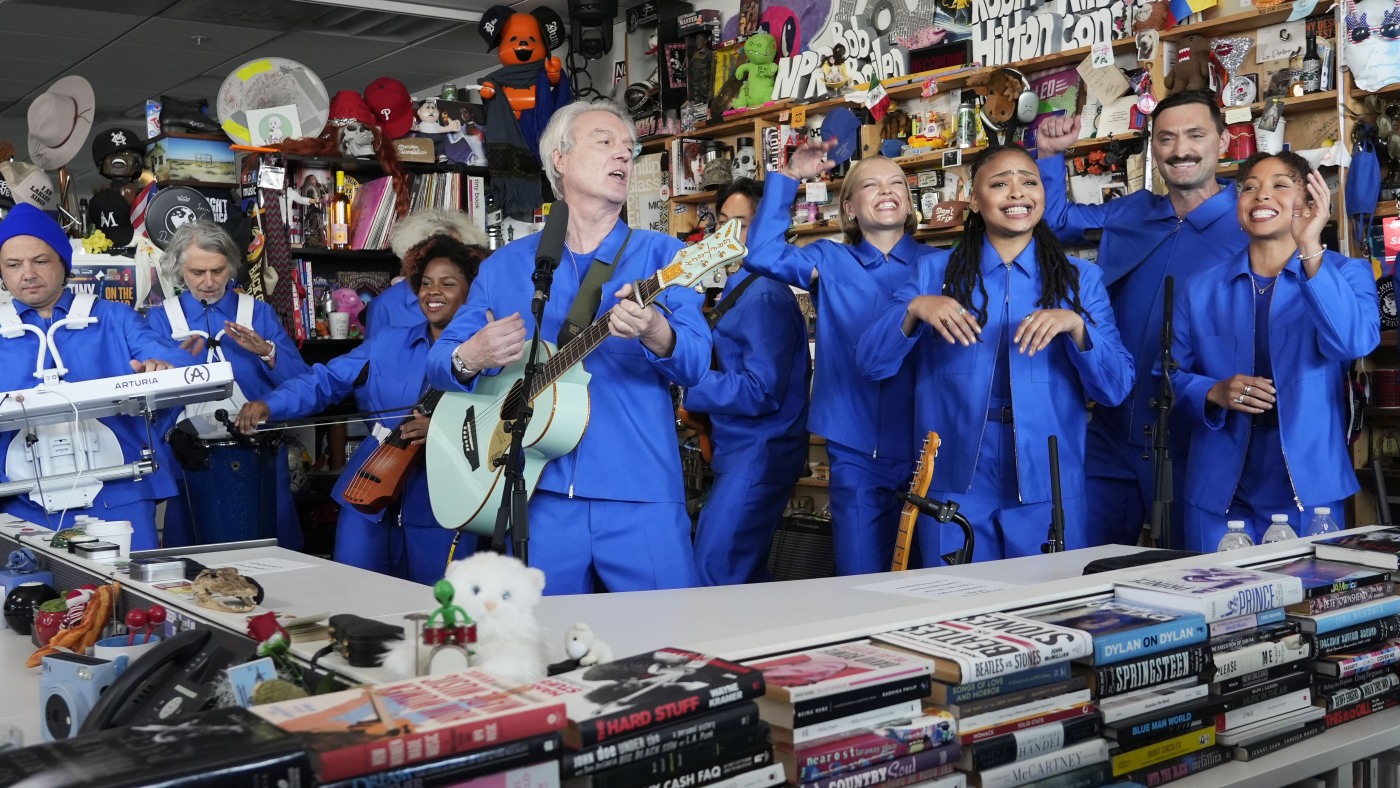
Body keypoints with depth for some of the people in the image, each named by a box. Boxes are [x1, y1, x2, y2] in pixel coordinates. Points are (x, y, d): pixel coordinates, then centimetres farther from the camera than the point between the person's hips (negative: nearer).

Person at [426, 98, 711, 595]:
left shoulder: (660, 255, 5)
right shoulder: (506, 266, 12)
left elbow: (696, 364, -7)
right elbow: (441, 359, 11)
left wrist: (656, 335, -28)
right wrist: (469, 359, -12)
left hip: (641, 498, -1)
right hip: (540, 496, 2)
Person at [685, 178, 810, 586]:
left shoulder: (765, 296, -17)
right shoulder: (737, 290, 15)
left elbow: (761, 392, -22)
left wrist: (683, 384, -17)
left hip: (760, 451, -10)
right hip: (742, 449, 10)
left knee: (715, 574, -9)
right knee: (742, 575, 17)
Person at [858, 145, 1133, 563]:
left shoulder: (1081, 278, 7)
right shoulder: (935, 273, 6)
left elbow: (1116, 387, -1)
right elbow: (871, 363, -1)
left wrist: (1076, 325, -17)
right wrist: (914, 310, -18)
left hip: (1049, 489, 0)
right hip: (955, 486, 0)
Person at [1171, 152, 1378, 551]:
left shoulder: (1345, 274, 2)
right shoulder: (1201, 290, 8)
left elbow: (1353, 342, -19)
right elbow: (1172, 375, 9)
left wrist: (1311, 250, -26)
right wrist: (1214, 392, -12)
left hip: (1308, 485, -1)